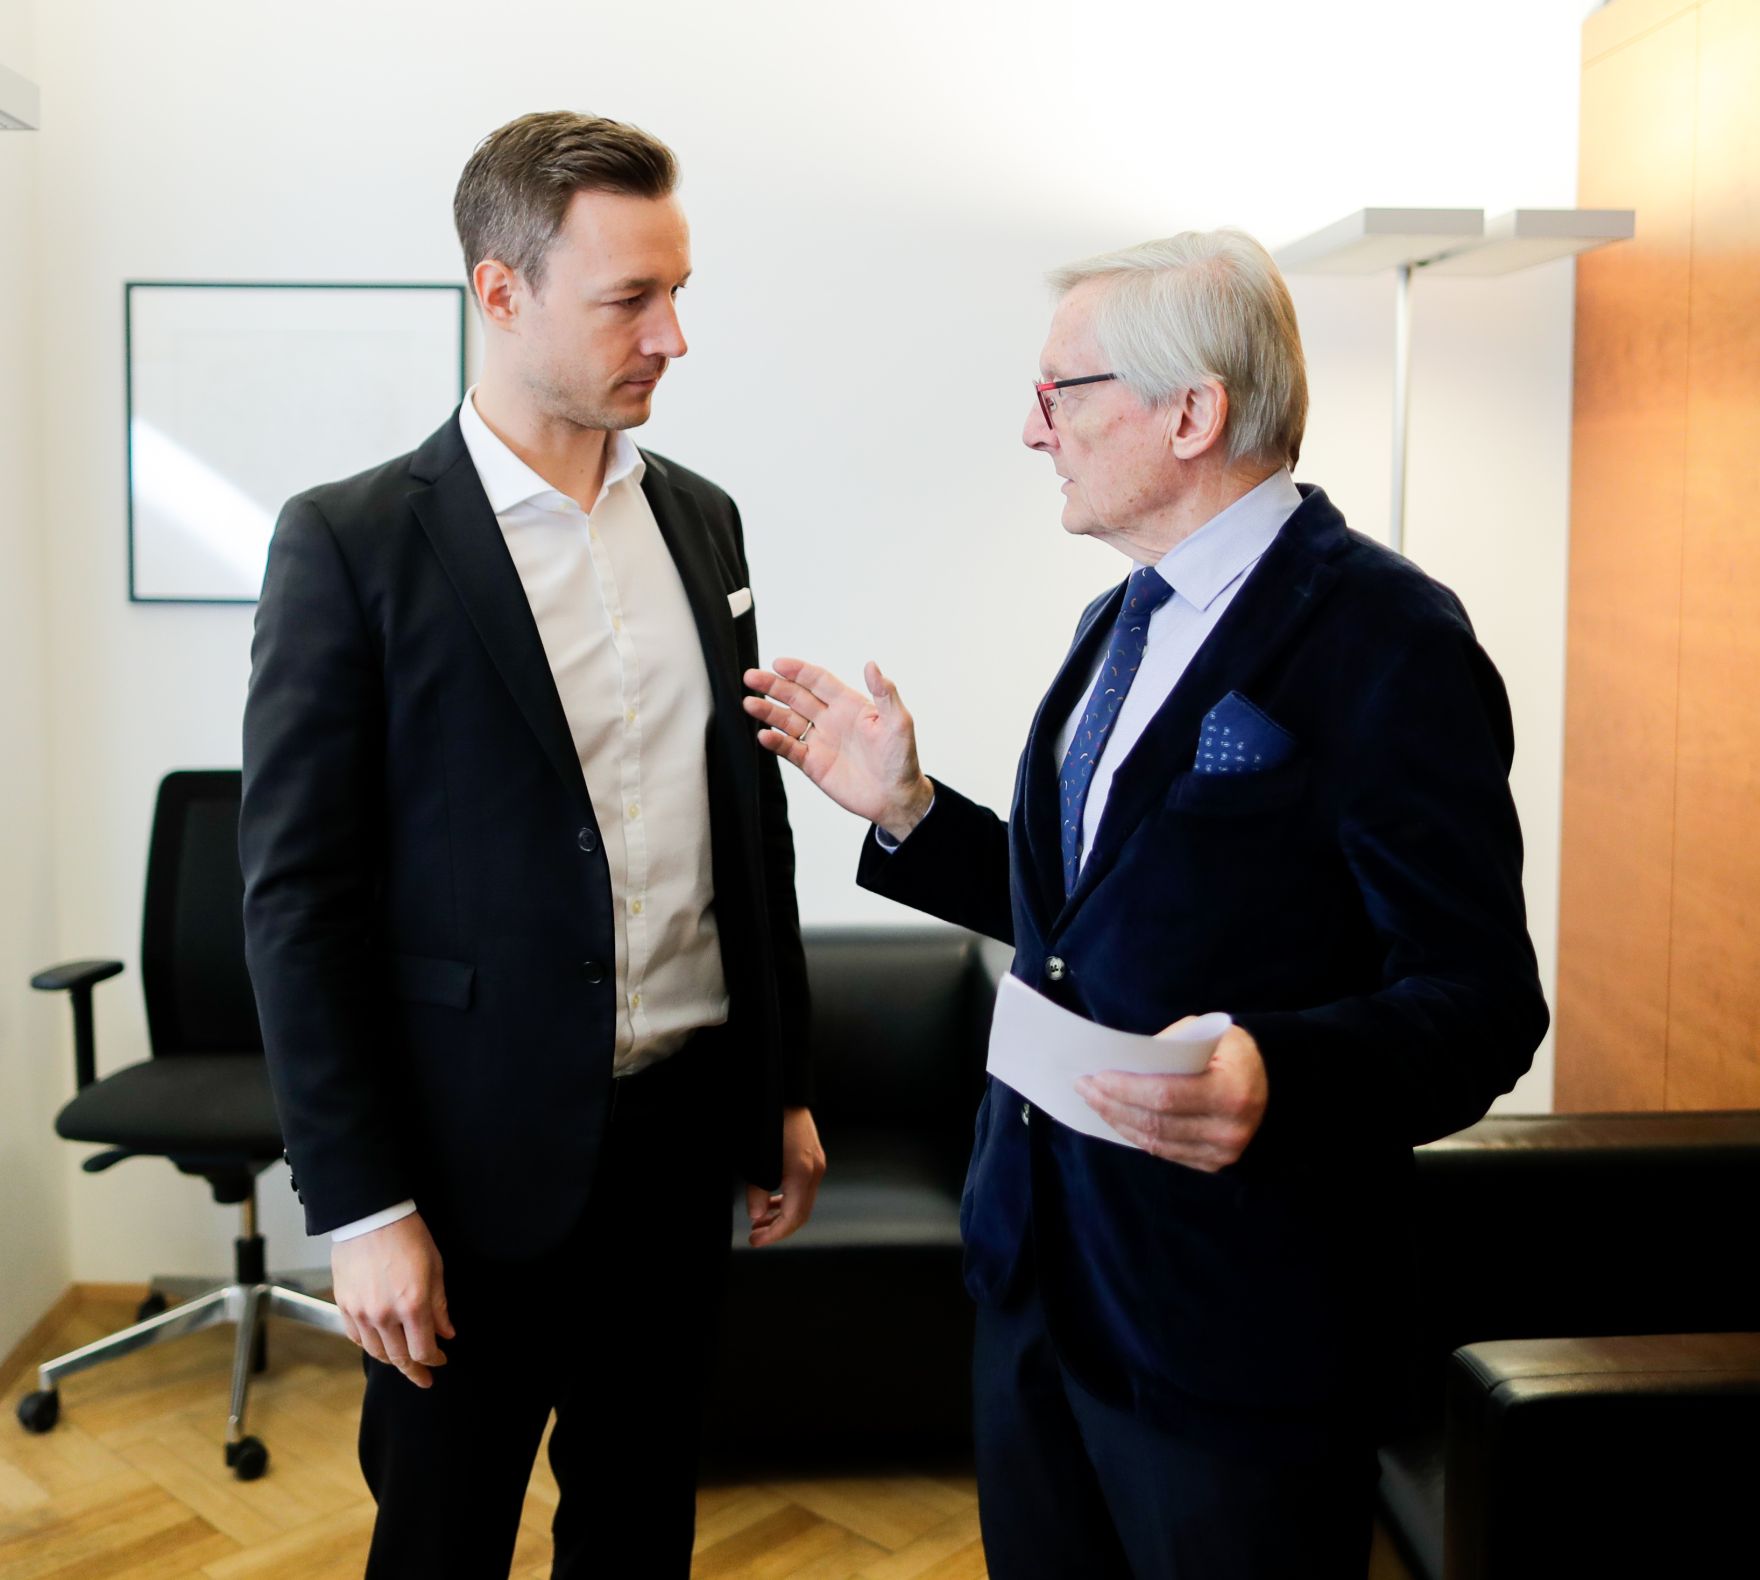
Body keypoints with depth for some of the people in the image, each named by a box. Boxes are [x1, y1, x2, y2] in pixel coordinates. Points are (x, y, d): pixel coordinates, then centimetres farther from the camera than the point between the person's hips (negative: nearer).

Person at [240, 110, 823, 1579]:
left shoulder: (701, 519, 6)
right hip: (478, 1160, -4)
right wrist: (363, 1210, -12)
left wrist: (786, 1086, 13)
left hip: (682, 1129, 5)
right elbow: (299, 896, -11)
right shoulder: (354, 542, -11)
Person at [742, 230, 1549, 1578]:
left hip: (1236, 1320, -8)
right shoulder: (1123, 620, 10)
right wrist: (905, 808, 7)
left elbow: (1482, 1002, -19)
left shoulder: (1385, 644, -17)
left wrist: (1279, 1077, -36)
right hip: (1039, 1267, 8)